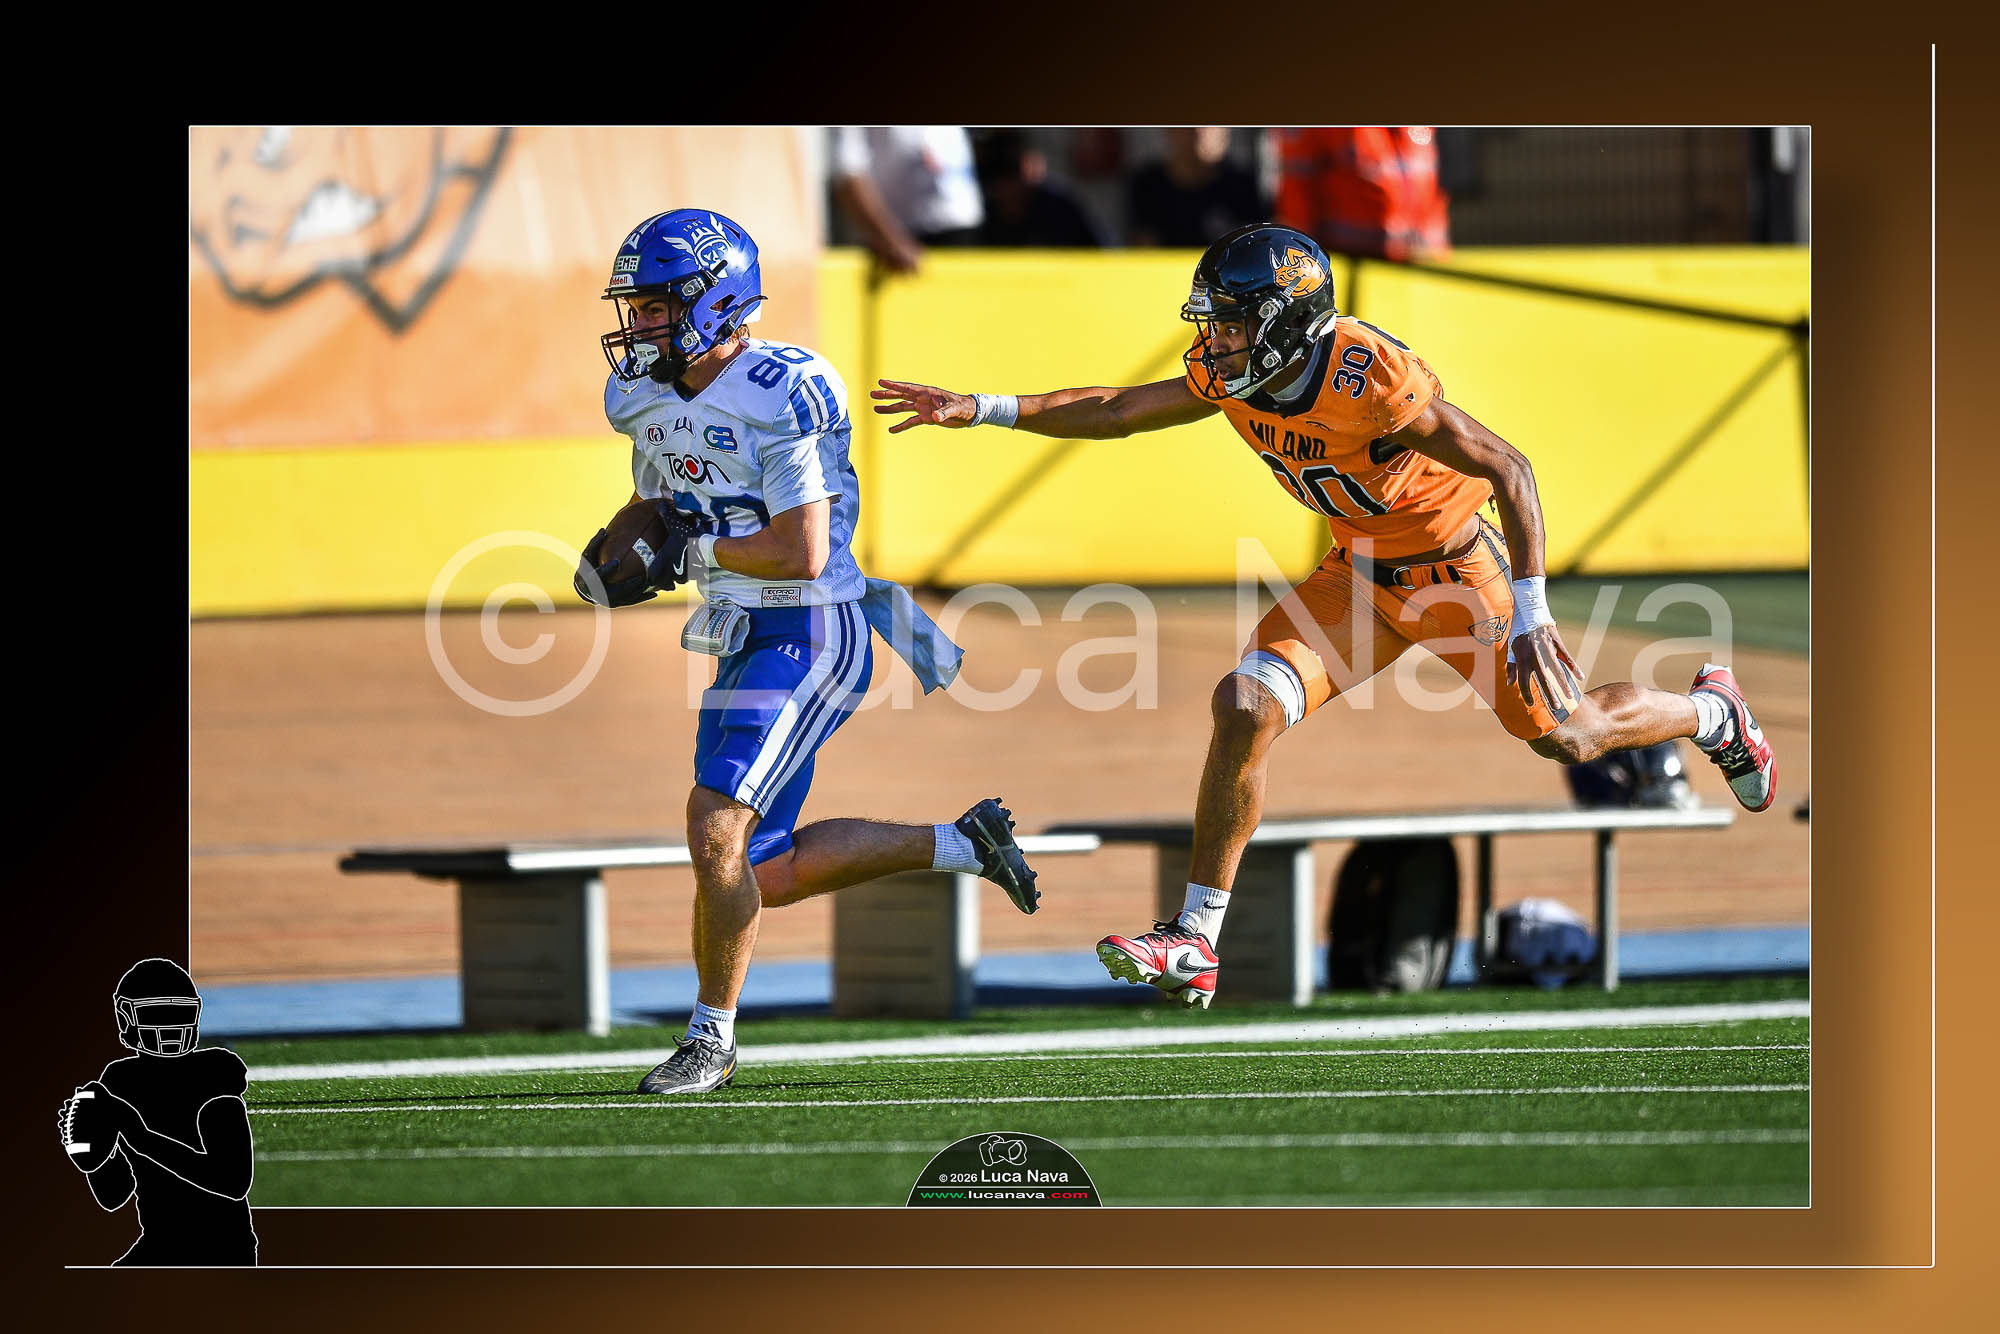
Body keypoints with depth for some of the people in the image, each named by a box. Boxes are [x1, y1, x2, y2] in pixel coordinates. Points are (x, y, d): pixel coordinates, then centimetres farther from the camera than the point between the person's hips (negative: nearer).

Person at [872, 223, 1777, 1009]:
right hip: (1358, 575, 6)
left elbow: (1508, 468, -28)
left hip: (1456, 572, -6)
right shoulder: (1232, 378, -12)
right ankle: (1195, 942, -10)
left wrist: (1530, 612, -31)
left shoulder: (1370, 382, -33)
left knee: (1566, 738, 7)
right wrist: (983, 411, -11)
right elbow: (1114, 413, -1)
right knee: (1246, 708, -14)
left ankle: (1711, 712, 41)